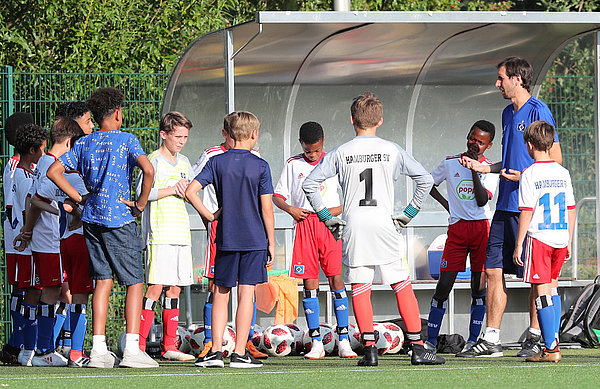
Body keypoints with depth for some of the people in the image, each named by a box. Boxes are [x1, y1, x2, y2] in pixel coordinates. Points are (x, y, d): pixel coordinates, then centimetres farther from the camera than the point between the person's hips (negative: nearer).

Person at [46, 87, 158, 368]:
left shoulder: (84, 144, 9)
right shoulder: (126, 140, -6)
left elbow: (54, 171, 6)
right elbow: (148, 170, -21)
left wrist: (77, 196, 10)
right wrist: (141, 203, -10)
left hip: (92, 219, 5)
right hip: (120, 219, -5)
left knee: (103, 281, 9)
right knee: (135, 282, 0)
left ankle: (98, 350, 3)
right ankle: (132, 350, -9)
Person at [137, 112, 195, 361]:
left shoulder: (184, 163, 17)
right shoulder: (154, 160, -4)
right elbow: (142, 192, -14)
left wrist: (185, 190, 3)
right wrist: (170, 190, -14)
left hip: (181, 234, 7)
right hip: (159, 235, -7)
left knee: (175, 288, 6)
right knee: (156, 287, -11)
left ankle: (168, 346, 10)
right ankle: (139, 345, -10)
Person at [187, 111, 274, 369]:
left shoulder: (217, 163, 1)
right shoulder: (260, 166, -4)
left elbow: (190, 191, -8)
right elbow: (266, 207, -5)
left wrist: (208, 215, 2)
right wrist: (271, 242, 1)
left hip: (226, 239, 2)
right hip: (255, 239, -2)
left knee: (221, 294, 10)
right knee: (246, 294, 0)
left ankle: (216, 350, 4)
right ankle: (240, 353, -3)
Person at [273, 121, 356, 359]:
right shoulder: (293, 165, 11)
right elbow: (277, 196, 13)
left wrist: (339, 209, -8)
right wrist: (290, 209, -6)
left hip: (330, 224, -1)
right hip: (304, 224, 1)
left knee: (336, 278, -8)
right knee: (310, 282, -2)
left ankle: (343, 341, -7)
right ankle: (316, 343, 0)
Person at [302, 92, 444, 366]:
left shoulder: (341, 153, 3)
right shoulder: (392, 150, 4)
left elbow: (309, 184, 2)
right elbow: (425, 180, 6)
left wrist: (326, 217, 7)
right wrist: (409, 213, 12)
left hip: (353, 226, 0)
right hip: (384, 223, 0)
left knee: (360, 289, 3)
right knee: (402, 287, 4)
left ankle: (369, 349, -5)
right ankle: (418, 348, 1)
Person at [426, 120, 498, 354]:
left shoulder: (489, 169, 3)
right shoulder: (450, 163, 7)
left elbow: (482, 200, -10)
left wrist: (475, 168, -13)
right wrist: (446, 204, 10)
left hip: (482, 227, 0)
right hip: (457, 227, 1)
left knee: (479, 284, -1)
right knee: (444, 283, -4)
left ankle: (473, 339, 5)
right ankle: (430, 340, -1)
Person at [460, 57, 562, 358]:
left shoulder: (538, 112, -9)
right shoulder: (508, 113, 18)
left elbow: (555, 159, -11)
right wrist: (483, 168, 16)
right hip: (505, 207, 8)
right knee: (493, 270, 4)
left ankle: (535, 337, 7)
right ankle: (490, 340, 6)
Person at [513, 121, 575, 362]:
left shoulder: (529, 175, -9)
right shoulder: (563, 173, 8)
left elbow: (526, 212, -12)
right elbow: (571, 209, 11)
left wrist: (519, 244, -7)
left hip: (538, 238, -6)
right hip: (560, 238, 6)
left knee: (541, 292, -4)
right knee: (552, 288, 19)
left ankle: (550, 349, -8)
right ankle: (553, 341, 20)